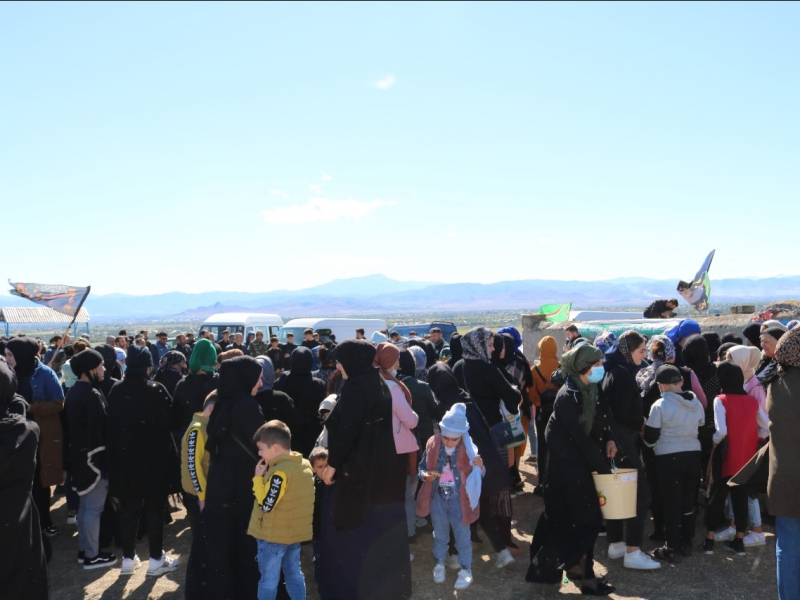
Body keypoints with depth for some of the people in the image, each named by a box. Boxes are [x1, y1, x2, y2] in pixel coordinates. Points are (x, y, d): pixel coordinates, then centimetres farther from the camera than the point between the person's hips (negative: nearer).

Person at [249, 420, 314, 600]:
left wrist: (258, 478, -16)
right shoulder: (305, 465, 1)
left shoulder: (280, 472, -26)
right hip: (296, 531, 8)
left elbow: (266, 505, -24)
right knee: (295, 574, 17)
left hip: (274, 536, -8)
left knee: (269, 580, 6)